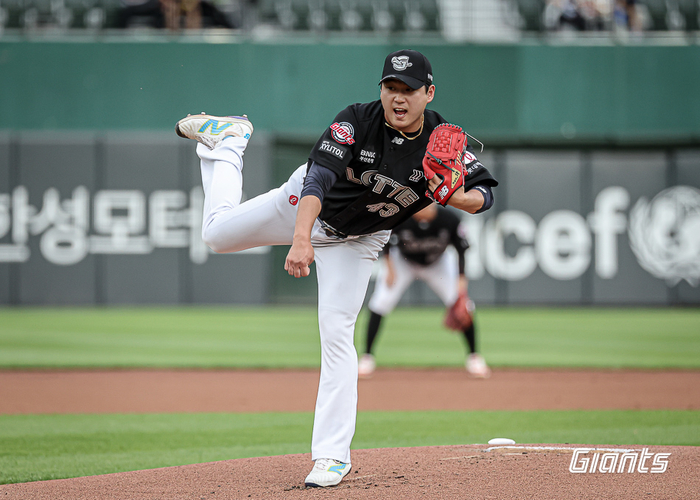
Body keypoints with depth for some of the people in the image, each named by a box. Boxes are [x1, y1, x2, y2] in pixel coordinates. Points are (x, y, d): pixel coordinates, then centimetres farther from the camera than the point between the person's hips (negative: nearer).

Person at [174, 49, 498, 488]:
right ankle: (229, 139, 40)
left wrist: (454, 197, -45)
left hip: (358, 240, 0)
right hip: (304, 205, 0)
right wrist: (302, 239, -57)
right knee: (218, 233, 14)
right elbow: (319, 178, -42)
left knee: (337, 332, -10)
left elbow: (485, 193, -21)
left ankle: (333, 453, -6)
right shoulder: (358, 121, -33)